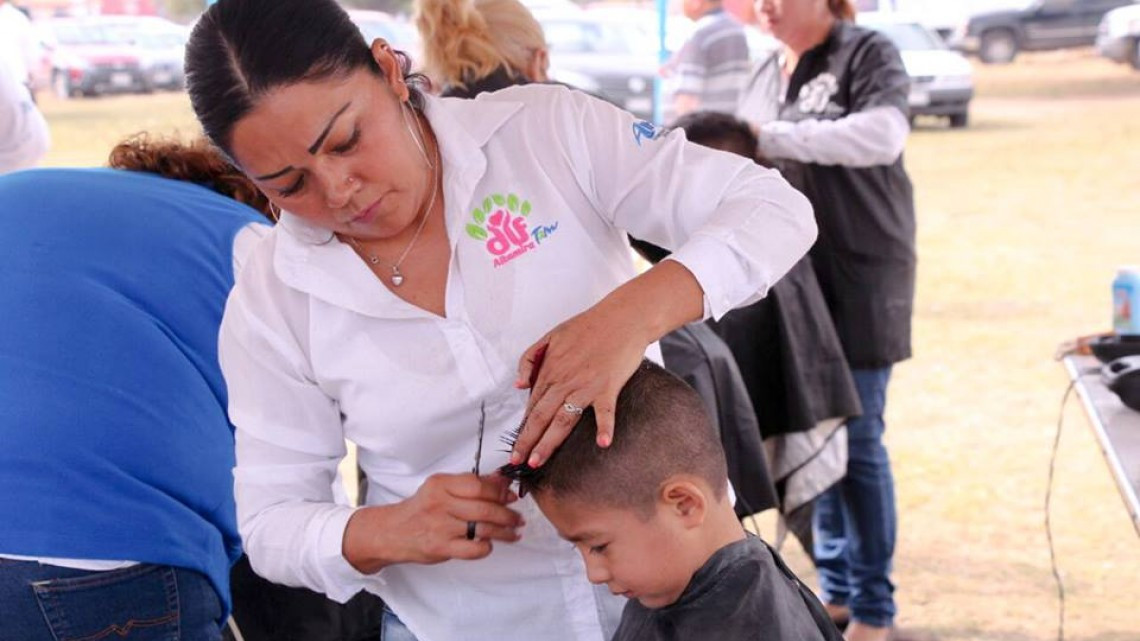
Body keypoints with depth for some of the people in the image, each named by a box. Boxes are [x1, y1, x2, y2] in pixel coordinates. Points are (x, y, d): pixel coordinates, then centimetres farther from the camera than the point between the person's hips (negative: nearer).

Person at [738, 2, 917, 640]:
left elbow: (883, 133, -26)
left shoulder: (867, 53, -7)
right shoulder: (768, 73, 14)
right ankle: (834, 587, 22)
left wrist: (770, 135, -29)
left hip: (858, 275, -6)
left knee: (856, 440, -3)